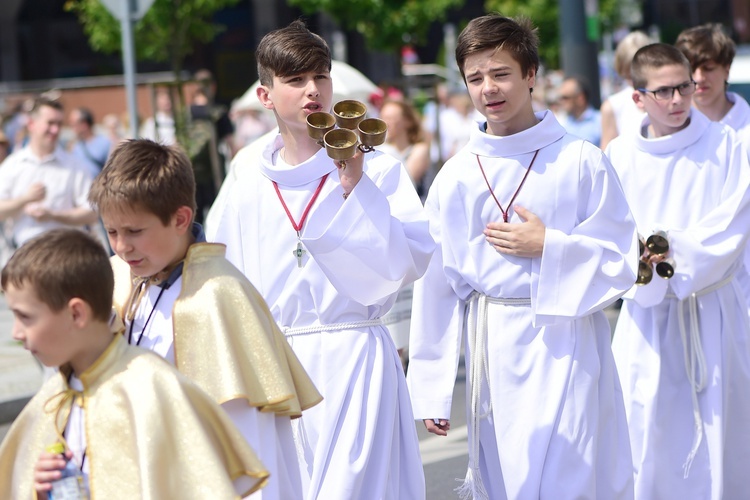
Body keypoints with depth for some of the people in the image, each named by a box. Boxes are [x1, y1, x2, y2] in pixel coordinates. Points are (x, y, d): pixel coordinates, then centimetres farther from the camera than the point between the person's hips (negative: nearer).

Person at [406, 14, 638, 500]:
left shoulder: (582, 161, -1)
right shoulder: (456, 178, 5)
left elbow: (622, 262, 2)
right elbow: (436, 286, 8)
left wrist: (548, 247, -11)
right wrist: (431, 391, 7)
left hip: (567, 343, -3)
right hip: (493, 349, 3)